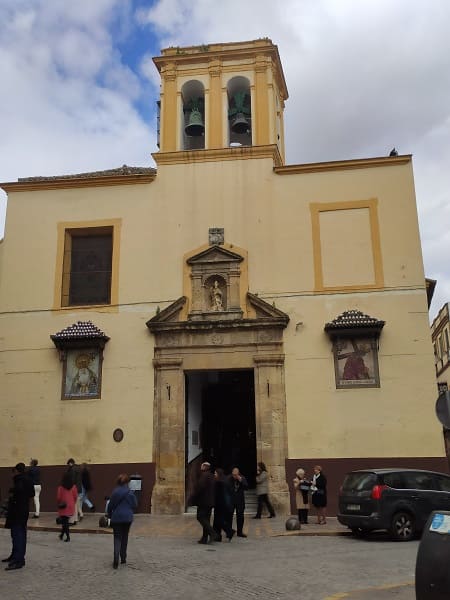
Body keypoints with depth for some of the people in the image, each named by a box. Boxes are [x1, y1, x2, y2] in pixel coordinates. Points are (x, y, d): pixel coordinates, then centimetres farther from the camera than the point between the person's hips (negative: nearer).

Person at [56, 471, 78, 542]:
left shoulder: (61, 487, -12)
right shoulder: (73, 487, -4)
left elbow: (58, 497, -8)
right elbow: (76, 496, 0)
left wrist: (58, 504, 10)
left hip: (63, 507, -3)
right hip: (71, 507, 3)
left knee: (64, 521, 3)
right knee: (66, 521, 20)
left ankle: (68, 536, -4)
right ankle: (62, 534, 29)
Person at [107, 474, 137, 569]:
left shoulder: (115, 492, -7)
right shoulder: (130, 493, -7)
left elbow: (110, 505, -1)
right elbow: (135, 505, -1)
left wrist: (109, 515, 15)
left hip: (116, 518, -1)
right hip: (128, 518, 1)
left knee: (117, 538, 3)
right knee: (124, 538, 16)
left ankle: (116, 560, -14)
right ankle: (123, 558, 22)